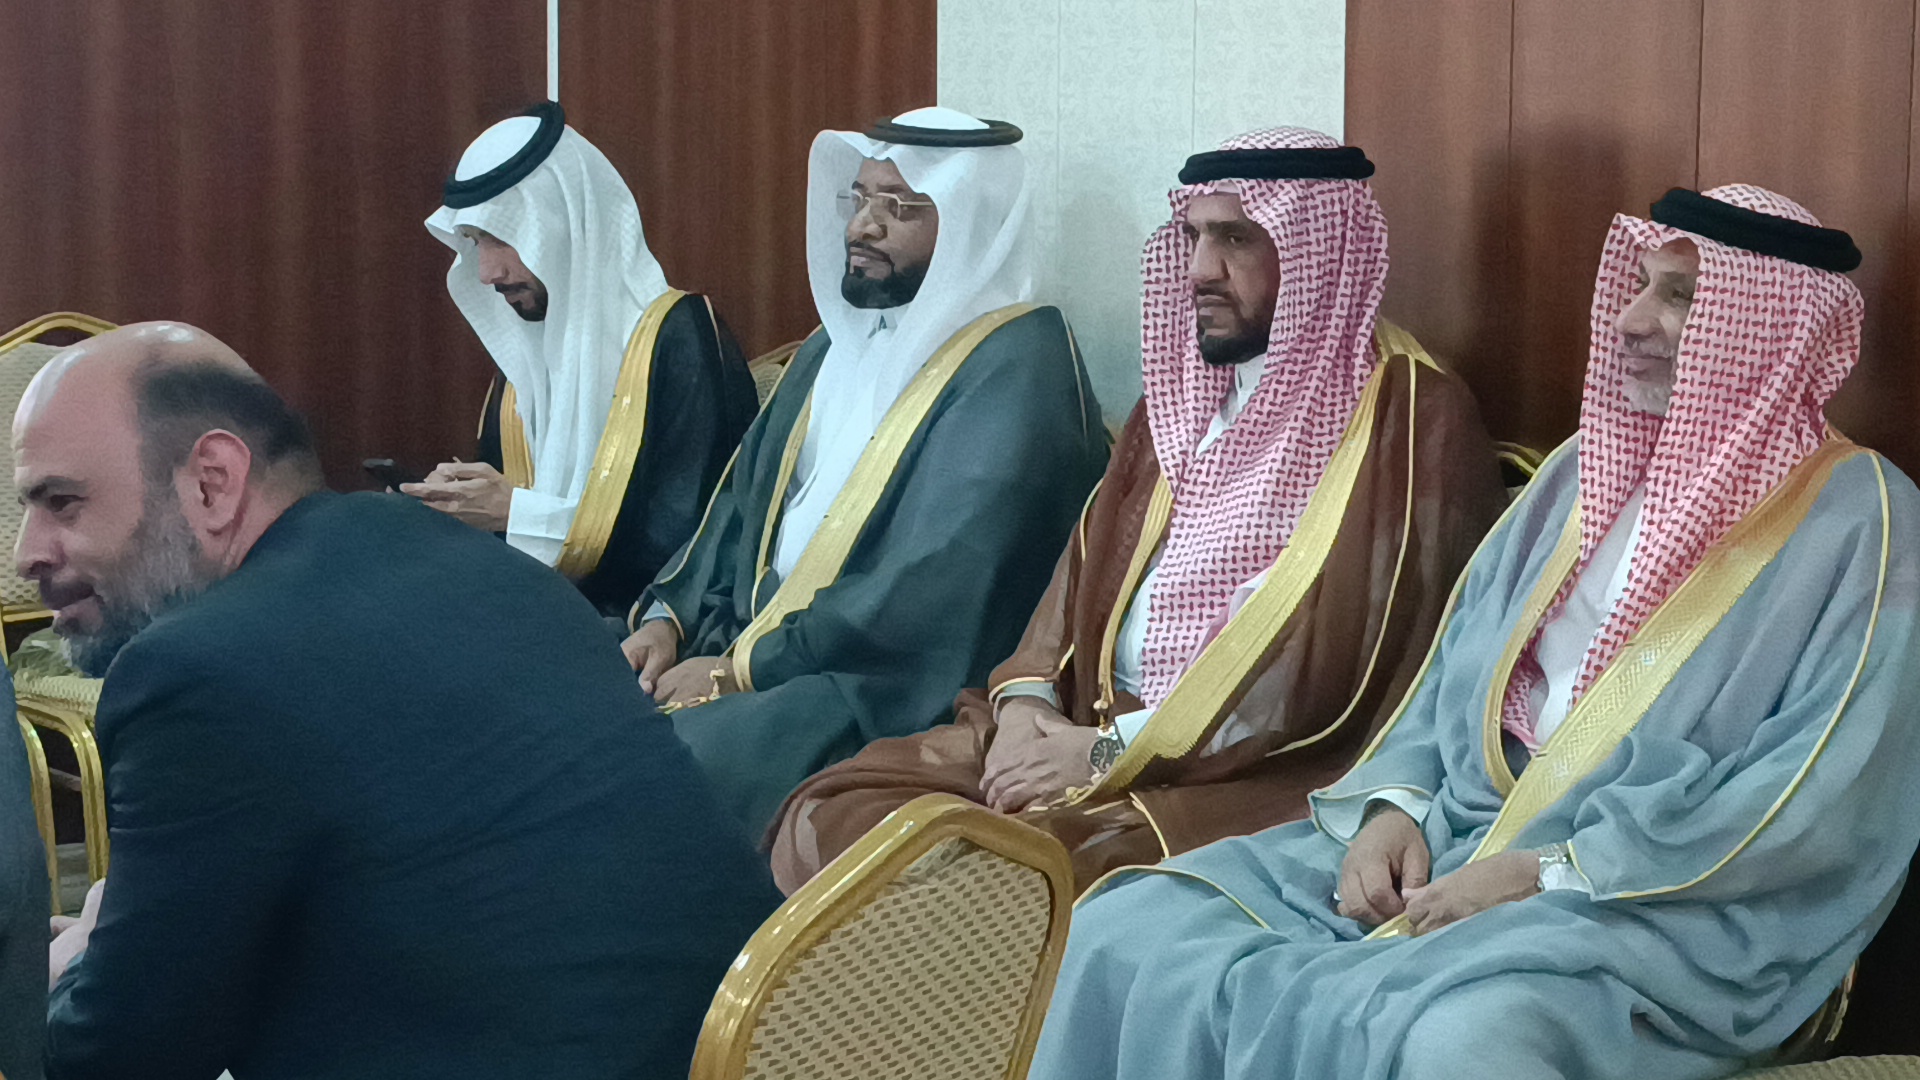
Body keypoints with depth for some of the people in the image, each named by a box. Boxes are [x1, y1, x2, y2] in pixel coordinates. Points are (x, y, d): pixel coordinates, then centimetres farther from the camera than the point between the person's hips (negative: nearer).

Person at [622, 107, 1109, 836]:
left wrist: (739, 668, -18)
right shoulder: (844, 340, 15)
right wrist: (671, 617, 2)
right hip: (749, 645, 8)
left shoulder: (1013, 374, -13)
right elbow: (747, 499, 20)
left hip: (892, 689, -8)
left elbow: (930, 597, -22)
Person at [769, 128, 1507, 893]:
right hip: (1095, 724, 7)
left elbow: (1341, 666, -14)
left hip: (1261, 773, -7)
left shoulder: (1413, 420, -6)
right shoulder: (1184, 390, 20)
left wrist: (1113, 752, -15)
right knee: (830, 812, -12)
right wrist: (1027, 700, -3)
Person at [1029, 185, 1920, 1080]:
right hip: (1460, 845, 6)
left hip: (1679, 908, -6)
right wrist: (1395, 805, -2)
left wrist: (1550, 873, -17)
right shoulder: (1585, 471, 17)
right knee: (1127, 932, -11)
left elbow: (1822, 802, -13)